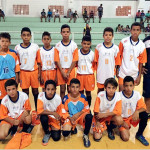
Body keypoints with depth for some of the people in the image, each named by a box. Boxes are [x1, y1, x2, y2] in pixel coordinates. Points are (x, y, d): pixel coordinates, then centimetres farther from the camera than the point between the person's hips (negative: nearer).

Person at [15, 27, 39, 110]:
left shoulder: (35, 46, -1)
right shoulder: (17, 47, 1)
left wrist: (39, 72, 0)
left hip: (34, 71, 0)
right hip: (23, 72, 1)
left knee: (35, 90, 8)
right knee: (25, 91, 8)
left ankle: (37, 108, 24)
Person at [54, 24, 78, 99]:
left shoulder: (74, 45, -1)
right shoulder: (58, 45, 0)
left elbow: (75, 60, -4)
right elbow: (57, 60, -3)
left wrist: (68, 72, -11)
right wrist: (63, 72, -10)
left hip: (70, 70, 0)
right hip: (61, 70, 0)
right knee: (62, 90, 7)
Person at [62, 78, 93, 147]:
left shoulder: (83, 97, -8)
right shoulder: (66, 98, -10)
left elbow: (87, 109, 0)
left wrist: (78, 114, -14)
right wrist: (70, 118, -18)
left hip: (81, 116, 1)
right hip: (70, 117, 0)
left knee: (89, 116, -34)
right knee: (65, 133, -23)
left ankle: (85, 135, -11)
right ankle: (72, 127, 17)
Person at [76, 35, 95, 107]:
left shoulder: (92, 54, -4)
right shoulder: (77, 52, -3)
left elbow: (94, 64, 6)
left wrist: (91, 70, -3)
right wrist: (79, 68, 0)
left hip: (89, 75, 0)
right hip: (80, 75, 1)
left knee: (88, 92, 9)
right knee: (80, 93, 10)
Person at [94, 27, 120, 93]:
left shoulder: (116, 48, -2)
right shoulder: (99, 47, -3)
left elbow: (117, 62, 2)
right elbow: (96, 60, 2)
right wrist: (97, 70, 1)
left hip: (110, 74, 0)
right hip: (100, 74, 0)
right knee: (100, 90, 14)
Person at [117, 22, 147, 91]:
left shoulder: (142, 46, -6)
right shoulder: (124, 41, -9)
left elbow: (141, 62, 0)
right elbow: (119, 56, -1)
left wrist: (139, 76, 0)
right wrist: (117, 69, 1)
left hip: (134, 74, 2)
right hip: (123, 73, -1)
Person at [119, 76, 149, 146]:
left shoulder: (137, 94, -11)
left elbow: (143, 107, -8)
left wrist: (137, 111, -29)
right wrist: (122, 122, -16)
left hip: (133, 116, 3)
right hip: (123, 119, -3)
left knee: (145, 115, -26)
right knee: (125, 138, -19)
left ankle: (139, 134, -3)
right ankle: (123, 129, 18)